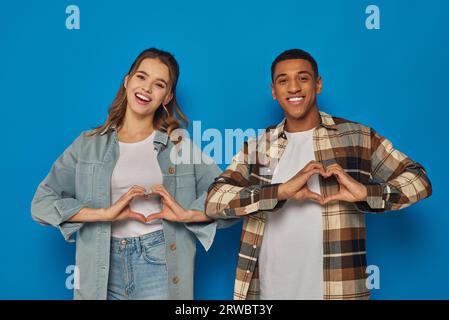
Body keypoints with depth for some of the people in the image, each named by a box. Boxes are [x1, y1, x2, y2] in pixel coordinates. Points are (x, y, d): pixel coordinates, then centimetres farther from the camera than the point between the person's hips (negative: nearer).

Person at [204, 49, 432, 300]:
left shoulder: (357, 137, 0)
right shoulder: (256, 146, 4)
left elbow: (419, 180, 0)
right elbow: (214, 201, -7)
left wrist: (365, 192, -19)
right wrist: (281, 191, -21)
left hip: (337, 290, -1)